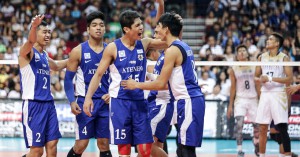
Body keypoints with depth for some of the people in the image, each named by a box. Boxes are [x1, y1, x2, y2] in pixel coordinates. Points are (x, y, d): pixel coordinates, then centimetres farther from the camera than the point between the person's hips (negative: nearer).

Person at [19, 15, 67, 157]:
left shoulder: (44, 55, 17)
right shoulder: (27, 52, -7)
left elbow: (56, 66, 40)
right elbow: (31, 41, -32)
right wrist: (33, 26, -53)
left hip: (48, 104, 7)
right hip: (33, 104, -7)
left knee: (52, 145, 4)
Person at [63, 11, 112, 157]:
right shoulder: (78, 51, -3)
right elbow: (68, 79, -2)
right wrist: (72, 101, -14)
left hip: (105, 102, 3)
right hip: (84, 101, -3)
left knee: (104, 144, 5)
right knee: (81, 144, -3)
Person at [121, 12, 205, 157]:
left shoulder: (172, 50, -12)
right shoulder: (183, 47, 17)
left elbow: (161, 83, -11)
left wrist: (136, 85, 1)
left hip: (188, 102, -10)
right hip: (193, 100, 10)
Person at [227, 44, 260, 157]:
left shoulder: (254, 67, 5)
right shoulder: (234, 70, 4)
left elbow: (258, 85, 7)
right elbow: (233, 87, 6)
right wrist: (230, 105, 3)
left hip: (253, 98, 1)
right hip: (240, 99, -1)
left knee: (257, 125, 4)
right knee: (239, 124, -17)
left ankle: (256, 145, 27)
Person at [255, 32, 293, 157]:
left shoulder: (284, 58, -3)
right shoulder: (262, 57, 10)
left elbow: (289, 79, -10)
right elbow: (256, 76, 17)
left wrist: (271, 78, -18)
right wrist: (260, 79, -7)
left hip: (278, 94, -4)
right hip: (265, 94, 4)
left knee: (282, 128, -9)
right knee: (262, 128, 4)